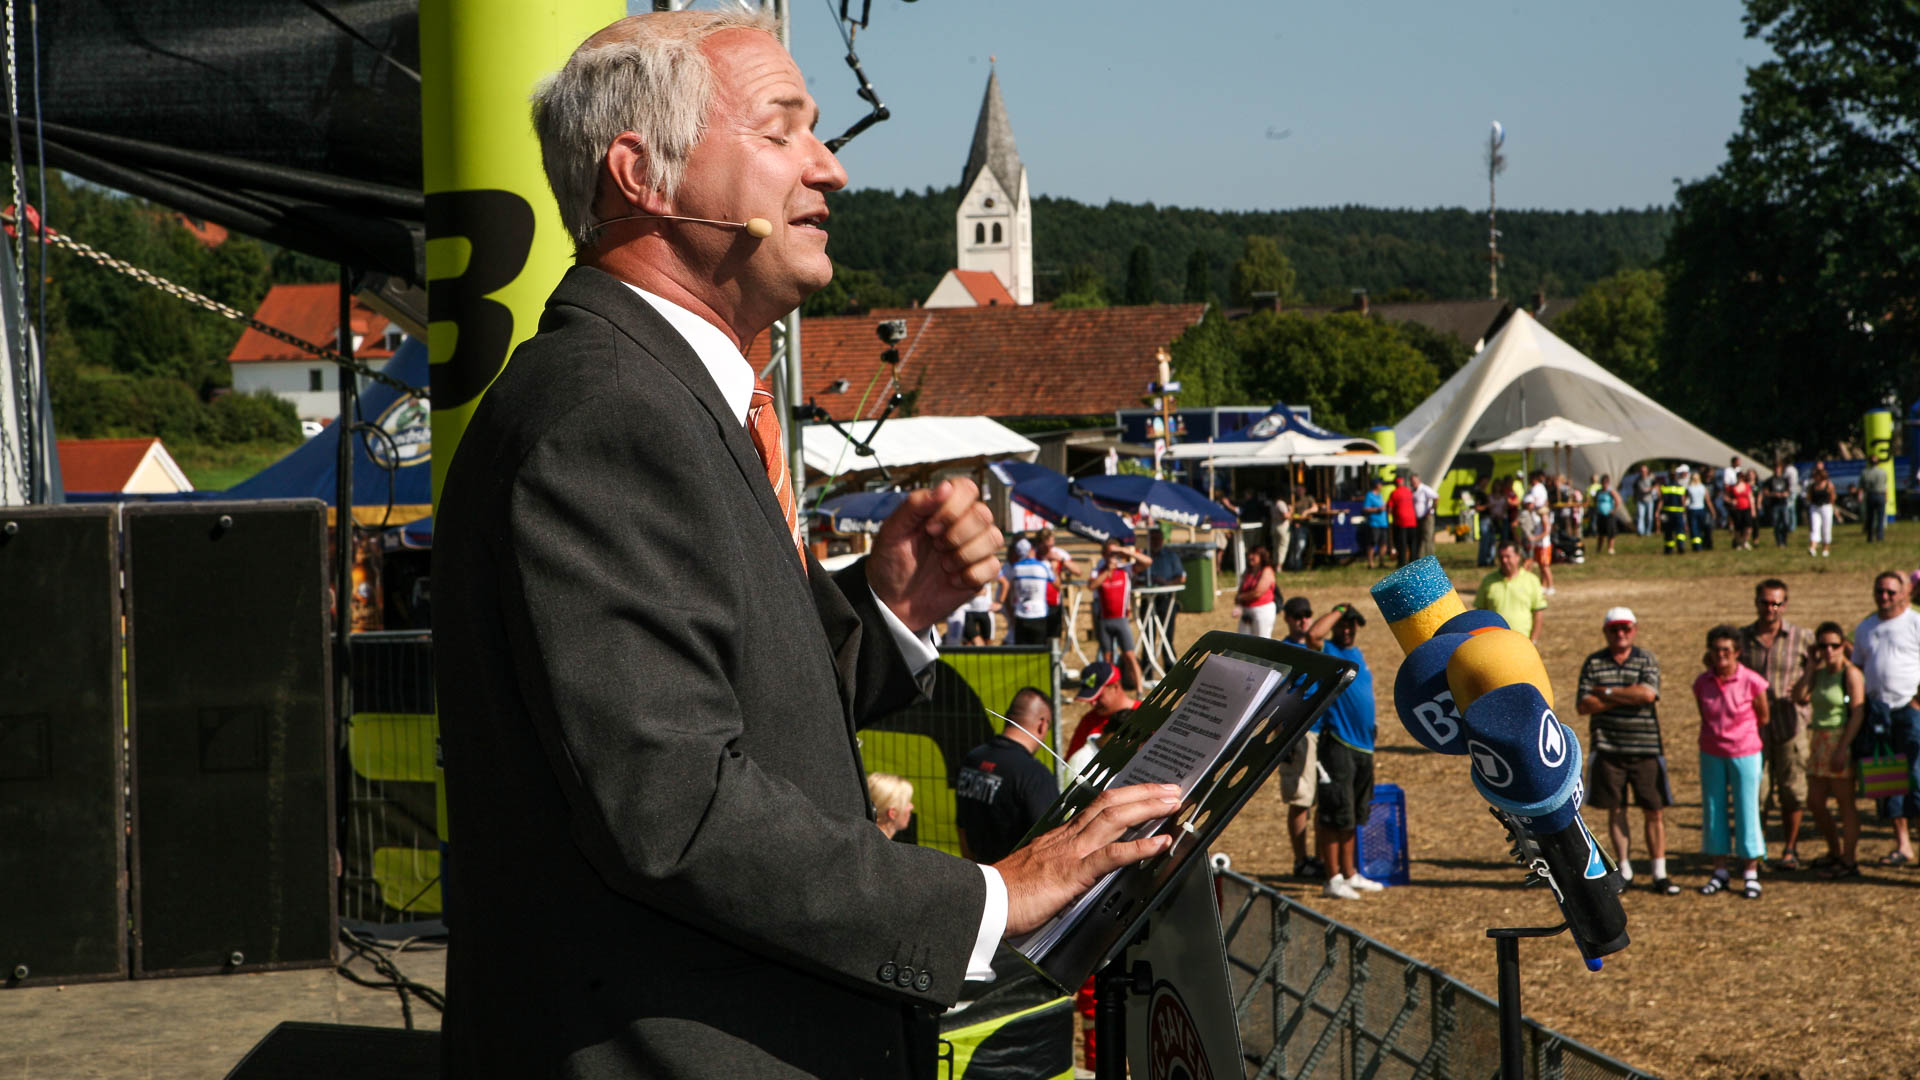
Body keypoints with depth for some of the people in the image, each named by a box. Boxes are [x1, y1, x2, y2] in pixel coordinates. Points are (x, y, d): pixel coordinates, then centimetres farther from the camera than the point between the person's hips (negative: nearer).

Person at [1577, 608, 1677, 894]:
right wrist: (1627, 697, -11)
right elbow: (1583, 706, -6)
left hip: (1646, 750, -1)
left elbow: (1647, 694, -16)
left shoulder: (1647, 661, 2)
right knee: (1615, 810, 7)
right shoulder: (1593, 663, 4)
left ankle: (1660, 875, 8)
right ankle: (1624, 871, 19)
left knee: (1654, 811, 1)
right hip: (1608, 750, 1)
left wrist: (1607, 693, -10)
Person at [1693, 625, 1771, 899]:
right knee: (1713, 810, 7)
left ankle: (1751, 875, 11)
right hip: (1711, 754, 3)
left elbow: (1763, 718, 0)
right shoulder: (1702, 683, -3)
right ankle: (1720, 873, 18)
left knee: (1747, 810, 1)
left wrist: (1741, 735, 9)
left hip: (1744, 753, -3)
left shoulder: (1752, 682, -13)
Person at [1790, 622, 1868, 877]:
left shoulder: (1851, 674, -11)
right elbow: (1799, 697, 0)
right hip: (1820, 740, 8)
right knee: (1815, 800, 11)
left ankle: (1850, 861, 6)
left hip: (1842, 741, -8)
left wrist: (1843, 749, -21)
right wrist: (1810, 667, -3)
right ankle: (1835, 852, 28)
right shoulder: (1819, 673, 12)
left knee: (1845, 801, -2)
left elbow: (1858, 713, -16)